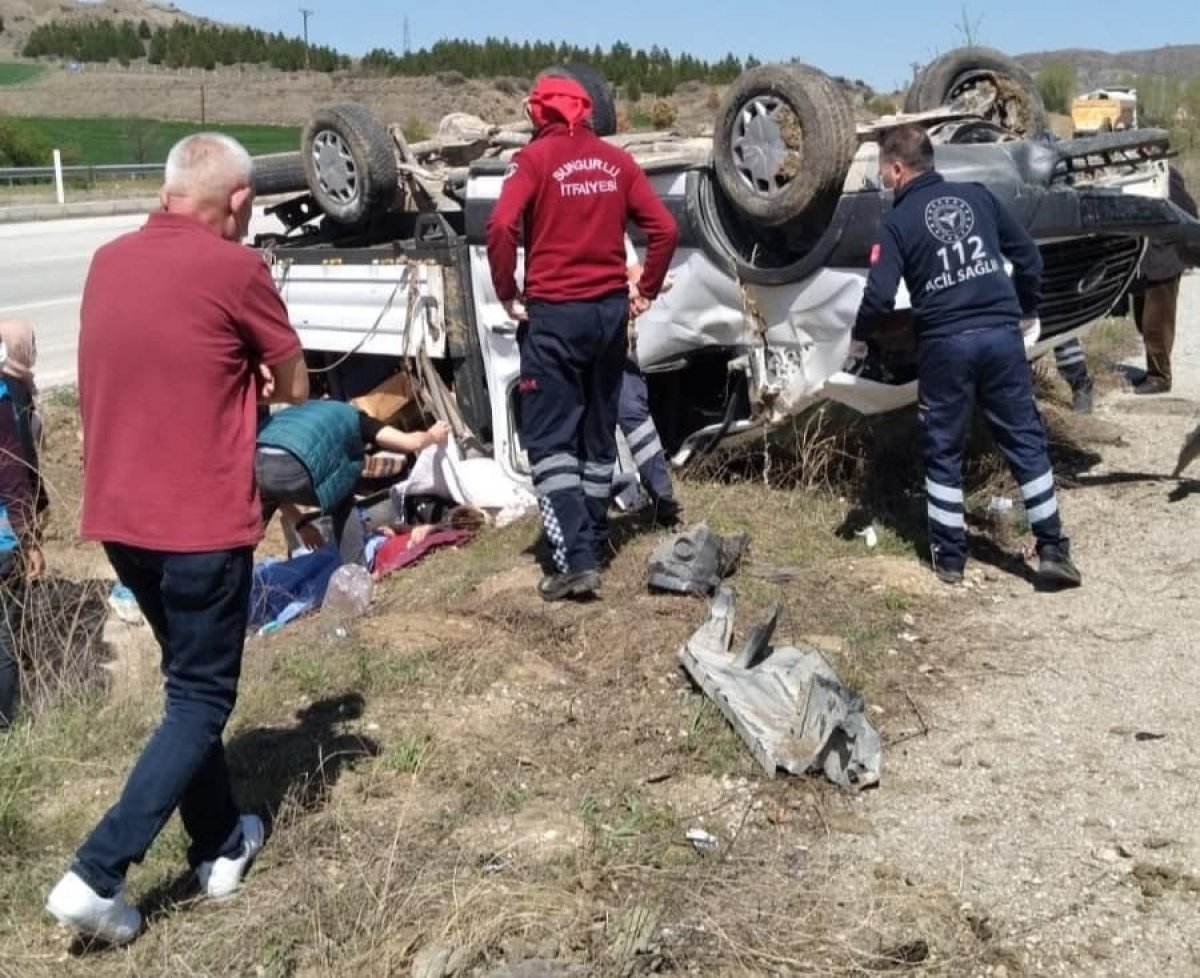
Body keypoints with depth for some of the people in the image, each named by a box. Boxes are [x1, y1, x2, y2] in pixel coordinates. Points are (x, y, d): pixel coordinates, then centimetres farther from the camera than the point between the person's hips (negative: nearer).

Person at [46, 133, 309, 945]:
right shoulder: (233, 267, -12)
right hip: (200, 520, -7)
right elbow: (296, 386, 0)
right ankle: (97, 874, 0)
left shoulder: (109, 261, 7)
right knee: (201, 700, 5)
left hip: (118, 516, 7)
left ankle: (220, 846, 32)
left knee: (190, 680, 21)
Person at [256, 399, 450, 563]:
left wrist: (300, 524, 43)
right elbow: (411, 442, 17)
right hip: (289, 466, -5)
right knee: (343, 503, 24)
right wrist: (432, 436, 41)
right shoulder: (353, 418, 26)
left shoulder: (300, 412, 40)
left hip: (252, 462, 5)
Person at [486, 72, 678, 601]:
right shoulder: (616, 161, 9)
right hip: (610, 310, 5)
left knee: (550, 439, -2)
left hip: (553, 313, -5)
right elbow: (665, 228, 3)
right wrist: (645, 289, 12)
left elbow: (501, 227, -19)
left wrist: (508, 294, -8)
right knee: (599, 433, 16)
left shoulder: (535, 157, -4)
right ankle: (595, 542, 24)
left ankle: (575, 559, -11)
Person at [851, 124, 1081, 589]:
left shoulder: (898, 222, -2)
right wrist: (1026, 311, 25)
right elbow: (1028, 255, 12)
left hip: (945, 343, -3)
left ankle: (950, 556, 15)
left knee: (943, 452, 10)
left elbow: (880, 294, -11)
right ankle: (1053, 550, 9)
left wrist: (858, 337, 8)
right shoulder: (978, 195, 9)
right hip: (1001, 334, 3)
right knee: (1026, 441, 9)